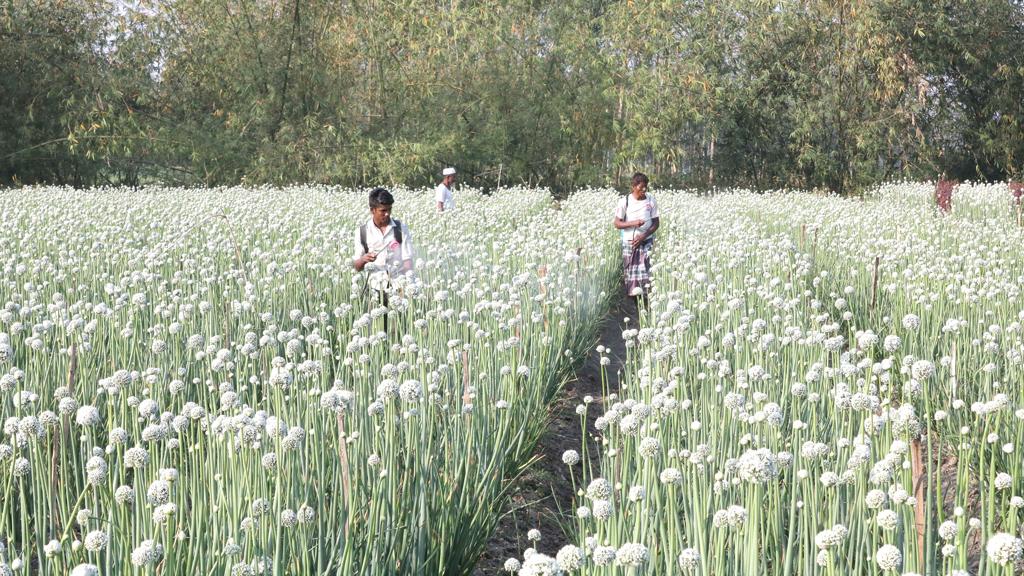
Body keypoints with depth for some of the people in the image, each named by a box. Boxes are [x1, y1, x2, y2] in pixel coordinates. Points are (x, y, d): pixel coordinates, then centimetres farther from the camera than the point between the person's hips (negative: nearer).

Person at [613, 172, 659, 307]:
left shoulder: (651, 201, -3)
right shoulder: (625, 202, -7)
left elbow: (656, 223, 1)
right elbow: (617, 223, -4)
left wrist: (644, 236, -14)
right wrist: (633, 223, -22)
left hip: (646, 242, 0)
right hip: (629, 243, 0)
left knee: (645, 271, -11)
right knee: (630, 273, 4)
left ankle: (647, 304, -9)